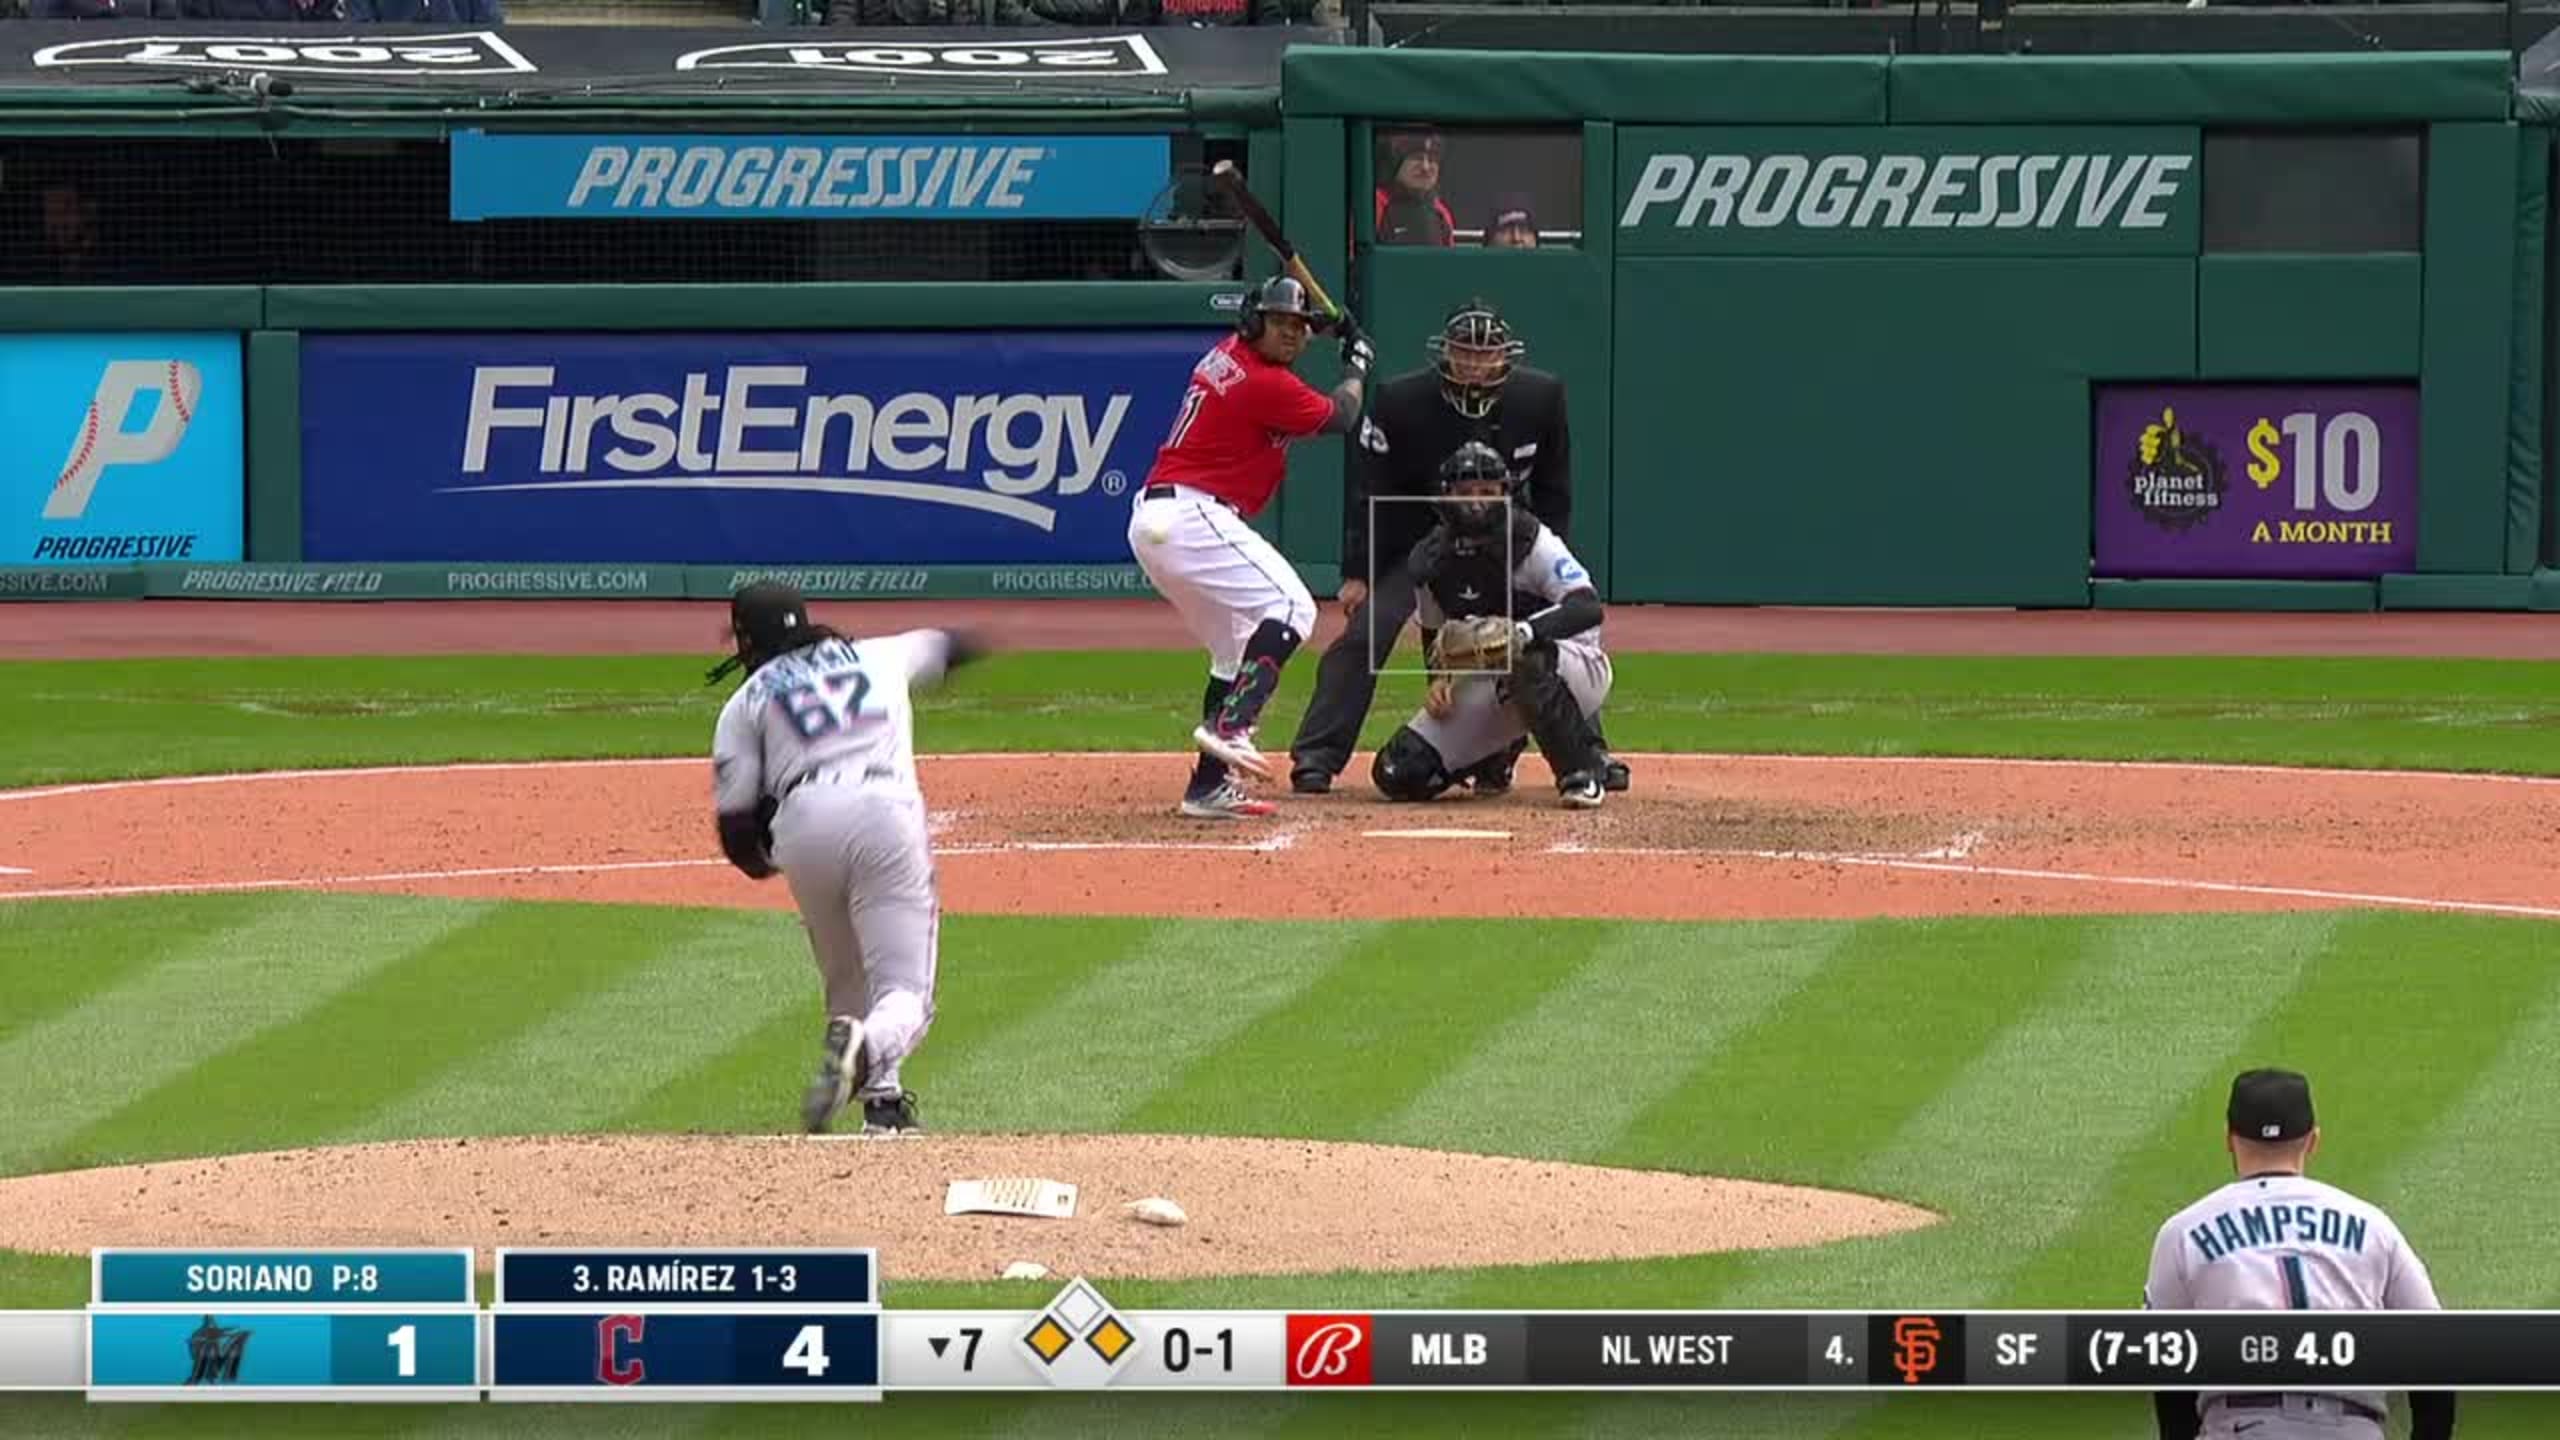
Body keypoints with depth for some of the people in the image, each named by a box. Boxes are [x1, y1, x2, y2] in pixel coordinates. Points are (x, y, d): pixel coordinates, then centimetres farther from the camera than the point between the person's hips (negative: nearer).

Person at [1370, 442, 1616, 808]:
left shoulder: (1532, 542, -18)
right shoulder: (1430, 561, -1)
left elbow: (1588, 609, -32)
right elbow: (1441, 637, 15)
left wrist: (1523, 633, -48)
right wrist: (1441, 679, -7)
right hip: (1491, 688, 6)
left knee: (1527, 661, -44)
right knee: (1397, 776, -6)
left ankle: (1583, 772, -23)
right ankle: (1498, 754, 24)